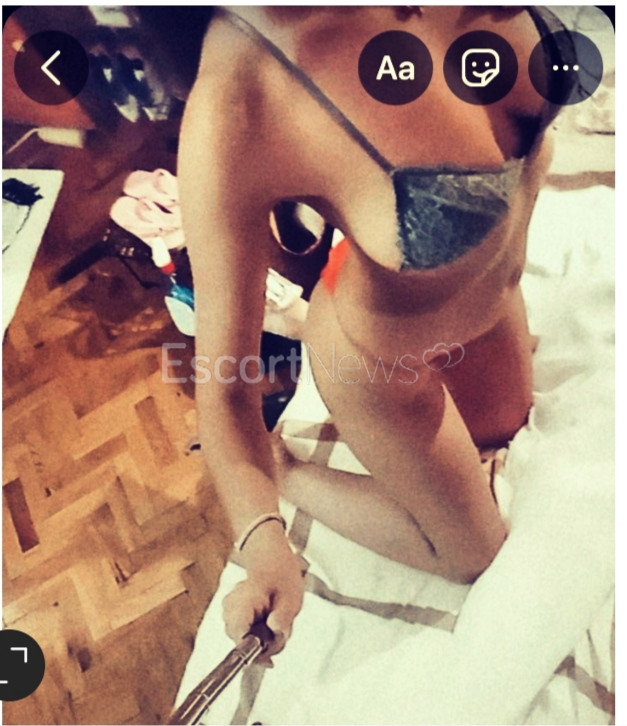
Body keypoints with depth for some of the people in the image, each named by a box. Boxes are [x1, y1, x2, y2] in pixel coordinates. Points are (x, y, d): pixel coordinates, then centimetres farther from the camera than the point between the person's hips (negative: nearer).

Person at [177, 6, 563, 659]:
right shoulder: (230, 114, -40)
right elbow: (224, 381, -31)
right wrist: (263, 537, -42)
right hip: (384, 358, -5)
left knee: (502, 426, 37)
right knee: (475, 552, 19)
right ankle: (287, 474, 29)